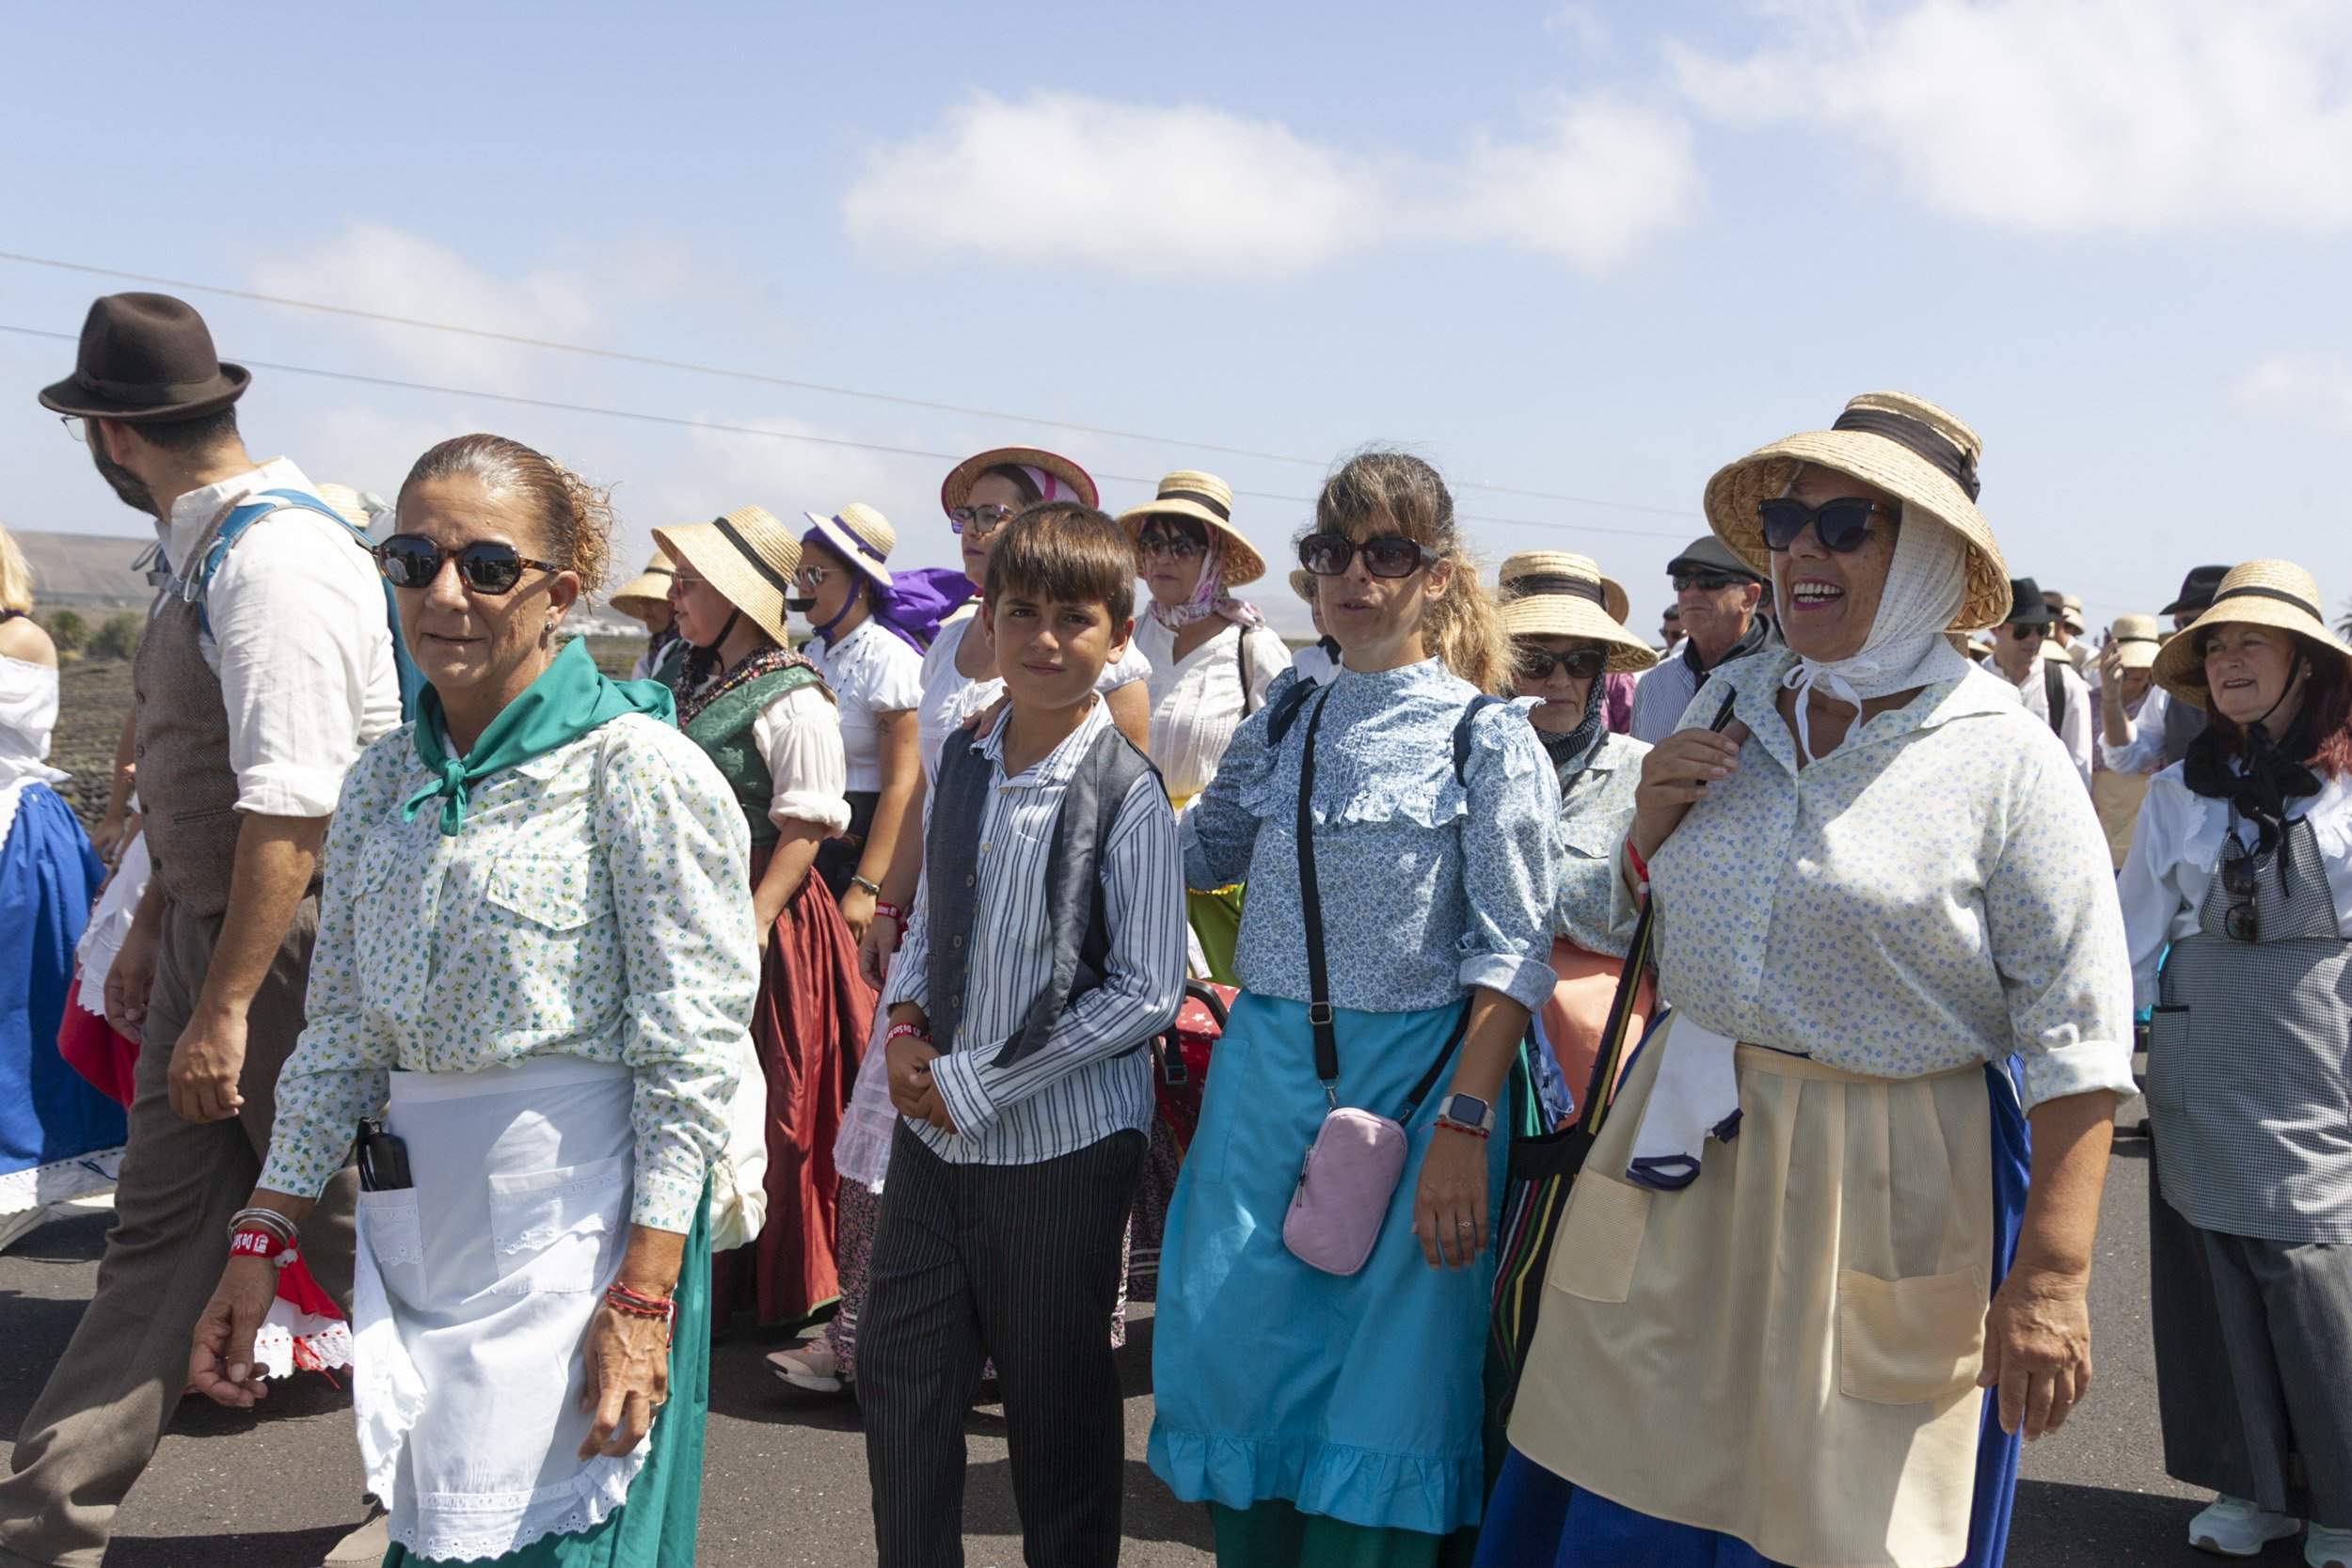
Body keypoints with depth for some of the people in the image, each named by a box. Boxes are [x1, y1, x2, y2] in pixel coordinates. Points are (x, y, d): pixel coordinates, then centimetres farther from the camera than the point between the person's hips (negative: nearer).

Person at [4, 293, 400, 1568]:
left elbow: (290, 809, -26)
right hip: (213, 926, 9)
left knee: (354, 1230, 5)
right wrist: (153, 930, 23)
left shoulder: (273, 556, -20)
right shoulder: (208, 548, 11)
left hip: (299, 939, -9)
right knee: (157, 1226, 13)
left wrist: (224, 1008, -23)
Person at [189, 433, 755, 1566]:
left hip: (572, 1217, -6)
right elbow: (341, 1032, 14)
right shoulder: (384, 780, 9)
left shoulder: (635, 768, -11)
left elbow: (691, 1055, -14)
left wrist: (643, 1295, -17)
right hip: (412, 1218, 6)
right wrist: (264, 1235, 8)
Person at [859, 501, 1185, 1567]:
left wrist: (975, 1082, -13)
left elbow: (1146, 993, -15)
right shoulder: (962, 761, 4)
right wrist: (905, 1026, -4)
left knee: (1056, 1400, 11)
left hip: (1060, 1143, -5)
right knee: (898, 1373, 15)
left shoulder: (1128, 794, -14)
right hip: (934, 1129, 6)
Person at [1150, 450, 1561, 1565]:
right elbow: (1201, 851, 21)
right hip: (1264, 1067, 4)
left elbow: (1512, 953, -9)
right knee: (1234, 1353, 10)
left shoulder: (1488, 735, -5)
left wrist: (1463, 1123, -17)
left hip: (1414, 1080, -4)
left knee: (1382, 1376, 4)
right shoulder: (1285, 719, 9)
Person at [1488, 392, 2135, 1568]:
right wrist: (1649, 832, -5)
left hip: (1886, 1192, -4)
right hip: (1689, 1159, 4)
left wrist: (2050, 1275, -16)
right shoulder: (1728, 708, 4)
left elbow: (2076, 1036, -12)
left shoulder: (2005, 757, -10)